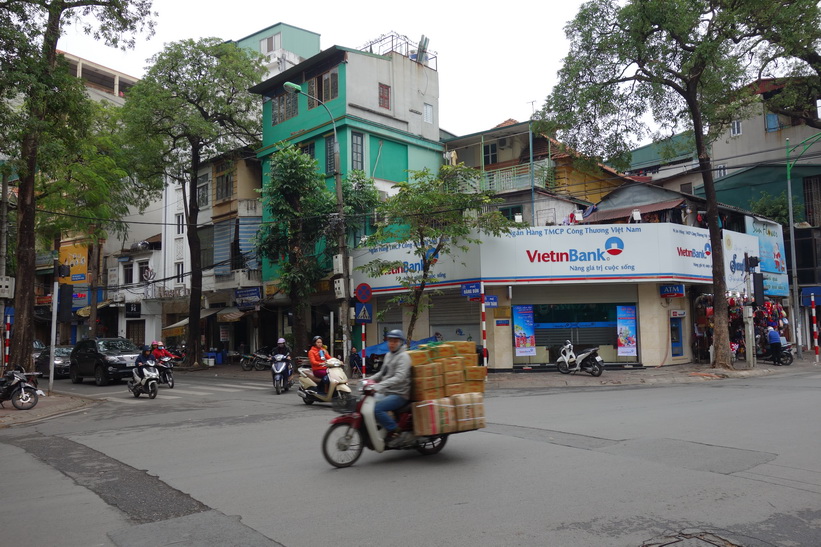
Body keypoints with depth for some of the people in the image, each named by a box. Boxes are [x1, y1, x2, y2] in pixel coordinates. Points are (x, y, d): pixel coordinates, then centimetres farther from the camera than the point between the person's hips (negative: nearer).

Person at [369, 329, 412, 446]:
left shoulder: (403, 356, -12)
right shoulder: (388, 355, 16)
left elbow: (399, 377, -25)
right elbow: (382, 373, 25)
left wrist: (379, 385, -35)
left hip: (399, 394, -9)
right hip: (387, 393, 9)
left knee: (377, 409, -26)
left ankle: (394, 431, -13)